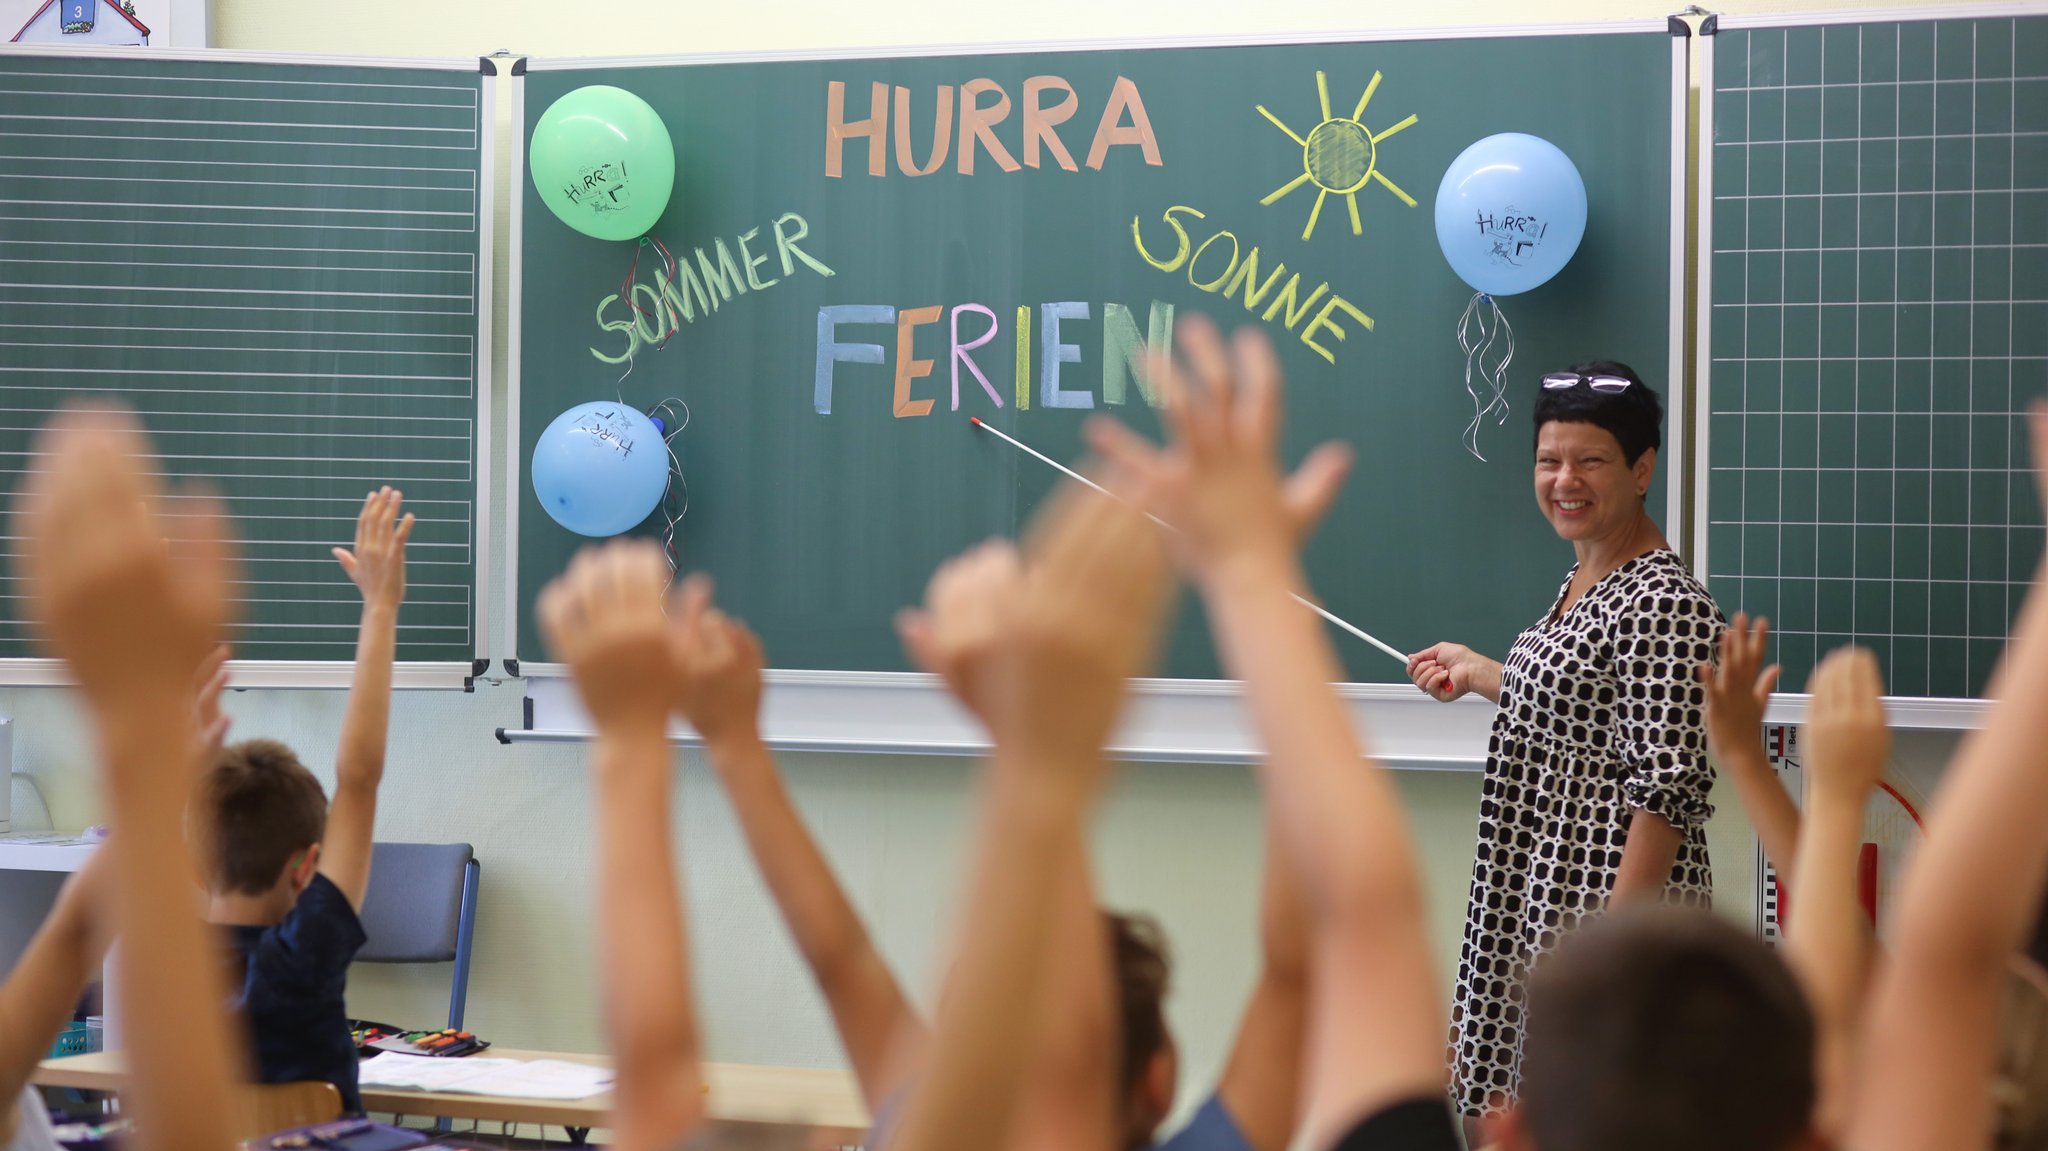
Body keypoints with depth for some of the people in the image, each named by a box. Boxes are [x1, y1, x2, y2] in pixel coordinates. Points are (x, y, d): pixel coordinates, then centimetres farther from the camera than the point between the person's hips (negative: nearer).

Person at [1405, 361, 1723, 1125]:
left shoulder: (1664, 605, -18)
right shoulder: (1584, 581, 12)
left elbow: (1667, 792, -21)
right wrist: (1478, 672, 31)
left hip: (1609, 905, -10)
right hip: (1541, 904, 10)